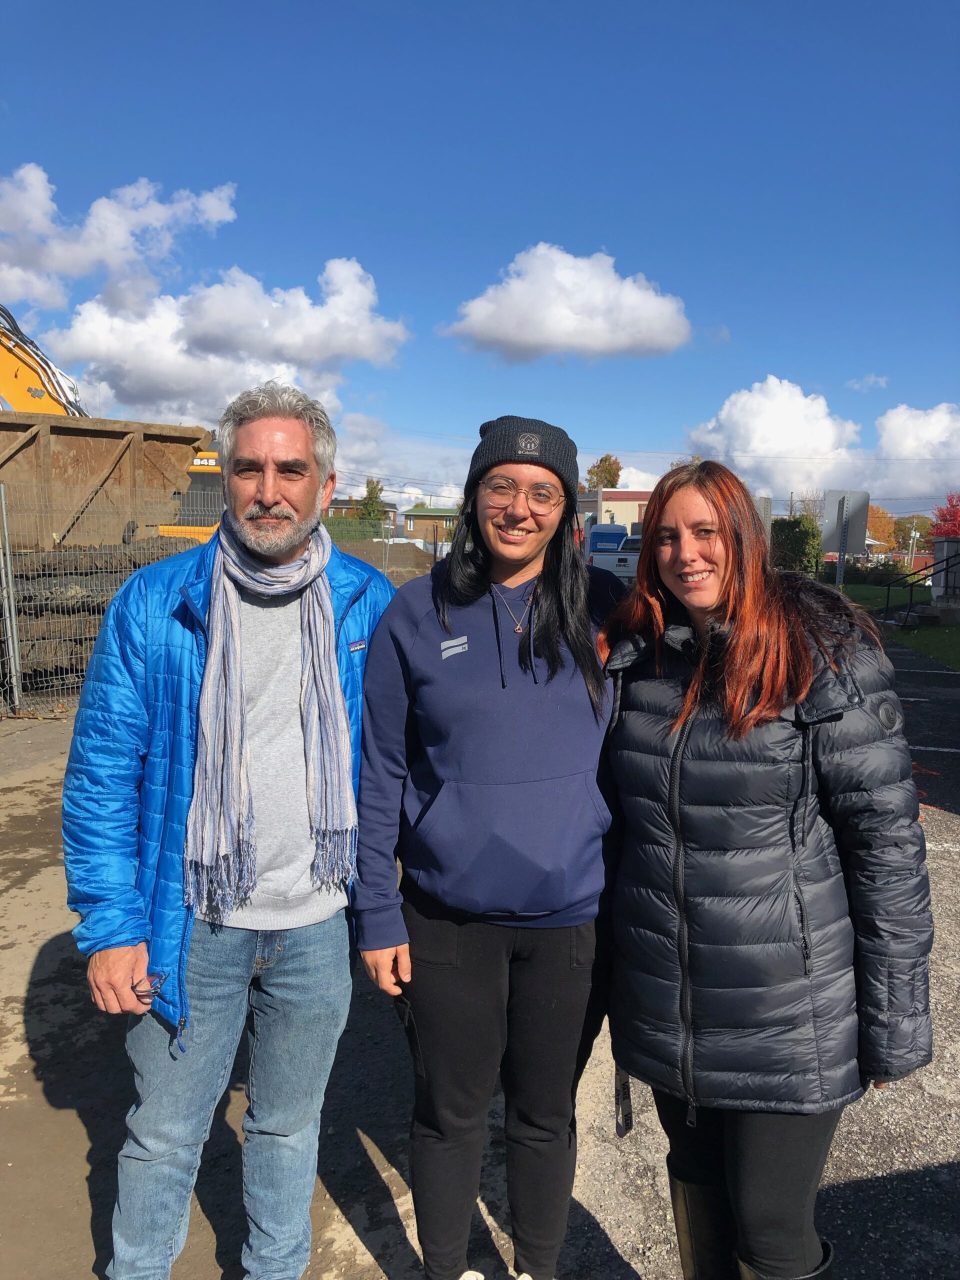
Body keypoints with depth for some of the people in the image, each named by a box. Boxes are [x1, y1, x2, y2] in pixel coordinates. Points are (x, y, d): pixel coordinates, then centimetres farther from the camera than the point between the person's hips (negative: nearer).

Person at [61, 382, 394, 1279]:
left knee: (289, 1125, 22)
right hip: (191, 922, -1)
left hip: (316, 923, 1)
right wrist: (110, 927, -9)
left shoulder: (369, 605, -4)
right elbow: (102, 773, -7)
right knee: (164, 1133, 18)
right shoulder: (153, 604, -9)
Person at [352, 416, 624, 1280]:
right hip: (447, 919, 0)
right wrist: (378, 916, -2)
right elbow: (380, 773, -1)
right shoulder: (418, 613, -5)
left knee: (545, 1114, 20)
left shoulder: (603, 608, -3)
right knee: (450, 1113, 17)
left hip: (573, 918, 1)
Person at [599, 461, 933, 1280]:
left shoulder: (827, 657, -14)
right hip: (665, 1006, 5)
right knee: (696, 1184, 23)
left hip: (789, 1018, -4)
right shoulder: (632, 657, 0)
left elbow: (886, 841, -12)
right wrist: (611, 958, 10)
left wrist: (894, 1019, -10)